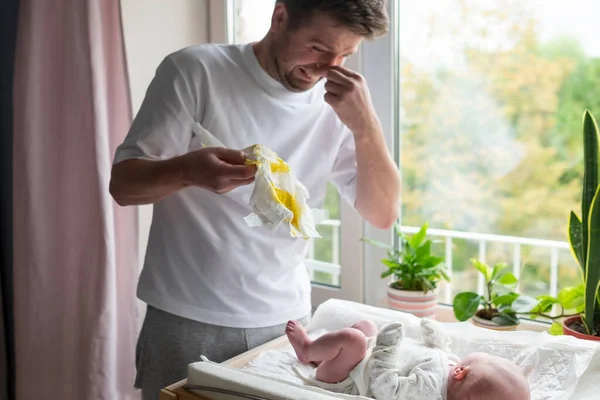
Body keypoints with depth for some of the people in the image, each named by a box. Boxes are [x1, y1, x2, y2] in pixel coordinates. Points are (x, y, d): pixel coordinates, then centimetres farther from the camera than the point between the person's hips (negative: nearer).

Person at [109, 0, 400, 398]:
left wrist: (366, 126, -18)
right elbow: (123, 184, -11)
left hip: (286, 322, 3)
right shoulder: (196, 70, -10)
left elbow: (383, 215, -3)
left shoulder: (338, 104, -1)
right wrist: (188, 169, -32)